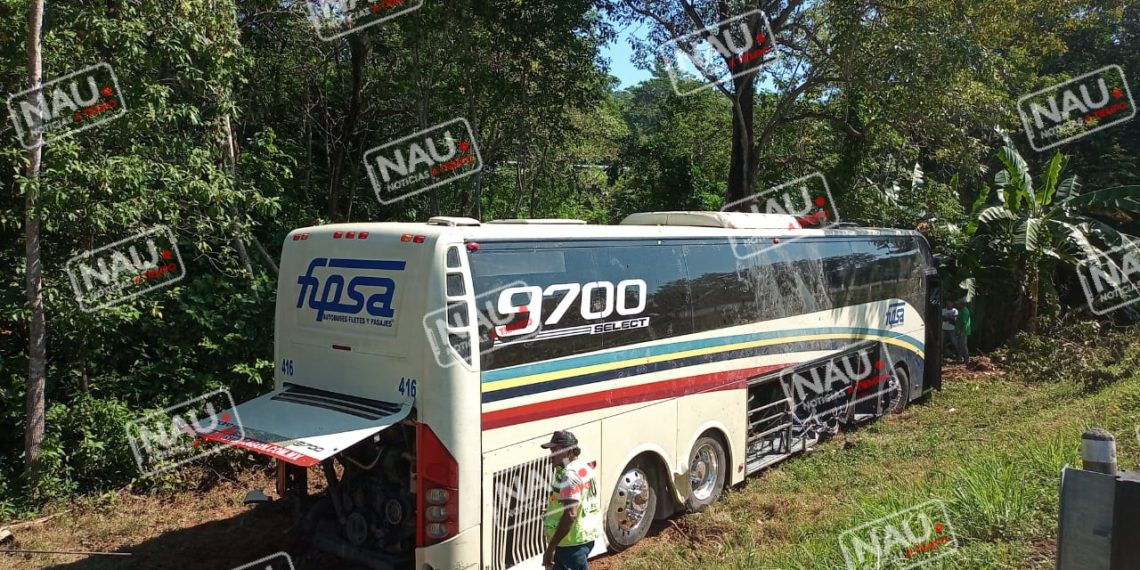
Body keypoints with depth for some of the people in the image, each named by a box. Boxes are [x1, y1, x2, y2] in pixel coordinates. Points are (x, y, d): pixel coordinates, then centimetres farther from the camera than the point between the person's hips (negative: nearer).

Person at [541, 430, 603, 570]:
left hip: (572, 541, -10)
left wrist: (551, 547, -26)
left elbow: (570, 514, -29)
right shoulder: (585, 466, 9)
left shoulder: (570, 475, -23)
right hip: (586, 535, 10)